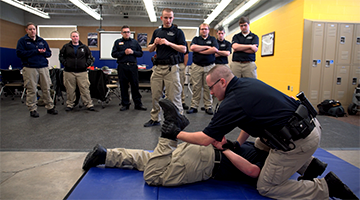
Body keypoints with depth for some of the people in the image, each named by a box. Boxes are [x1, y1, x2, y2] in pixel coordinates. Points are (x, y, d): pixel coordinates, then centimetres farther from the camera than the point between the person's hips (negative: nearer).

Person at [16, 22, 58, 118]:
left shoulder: (42, 41, 17)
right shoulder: (22, 41, 4)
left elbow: (49, 53, 15)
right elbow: (19, 53, -8)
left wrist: (43, 52, -8)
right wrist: (36, 51, -11)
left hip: (43, 68, 4)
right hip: (30, 68, -3)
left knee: (46, 89, 5)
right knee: (31, 90, 0)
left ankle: (50, 107, 14)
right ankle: (33, 110, 10)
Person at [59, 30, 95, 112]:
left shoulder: (84, 47, 9)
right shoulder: (66, 47, 8)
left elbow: (90, 57, 13)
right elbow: (61, 56, 14)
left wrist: (86, 64, 0)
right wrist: (65, 64, 1)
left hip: (82, 72, 0)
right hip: (69, 72, 1)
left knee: (85, 89, -2)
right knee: (70, 90, 6)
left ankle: (89, 104, 4)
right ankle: (70, 104, 18)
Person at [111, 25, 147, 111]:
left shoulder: (135, 42, 13)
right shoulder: (117, 42, 10)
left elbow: (140, 53, 10)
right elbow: (114, 54, 2)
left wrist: (133, 52, -7)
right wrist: (124, 52, -9)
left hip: (133, 66, 0)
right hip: (122, 67, 0)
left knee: (135, 85, 1)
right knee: (123, 86, 4)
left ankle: (138, 104, 8)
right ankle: (125, 104, 14)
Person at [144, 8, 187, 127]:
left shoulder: (177, 32, 4)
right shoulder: (156, 32, 18)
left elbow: (183, 49, -4)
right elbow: (150, 49, 18)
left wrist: (169, 43, -14)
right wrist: (155, 44, -3)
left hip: (171, 67, -5)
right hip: (158, 67, 5)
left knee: (173, 96, -5)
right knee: (155, 95, 9)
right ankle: (155, 118, 21)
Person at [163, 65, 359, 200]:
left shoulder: (231, 103, -16)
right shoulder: (247, 82, 10)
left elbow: (205, 139, -11)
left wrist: (177, 133, 2)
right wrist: (237, 144, 19)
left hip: (299, 140, -9)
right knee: (260, 144, 28)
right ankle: (308, 163, 24)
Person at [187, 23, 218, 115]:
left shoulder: (212, 39, 12)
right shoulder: (196, 39, 14)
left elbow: (215, 49, -8)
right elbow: (192, 47, -8)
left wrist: (200, 51, -6)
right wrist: (206, 47, -5)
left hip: (209, 66, 0)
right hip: (196, 66, 0)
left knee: (208, 87, 0)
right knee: (196, 87, -1)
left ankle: (208, 106, 6)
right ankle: (194, 106, 4)